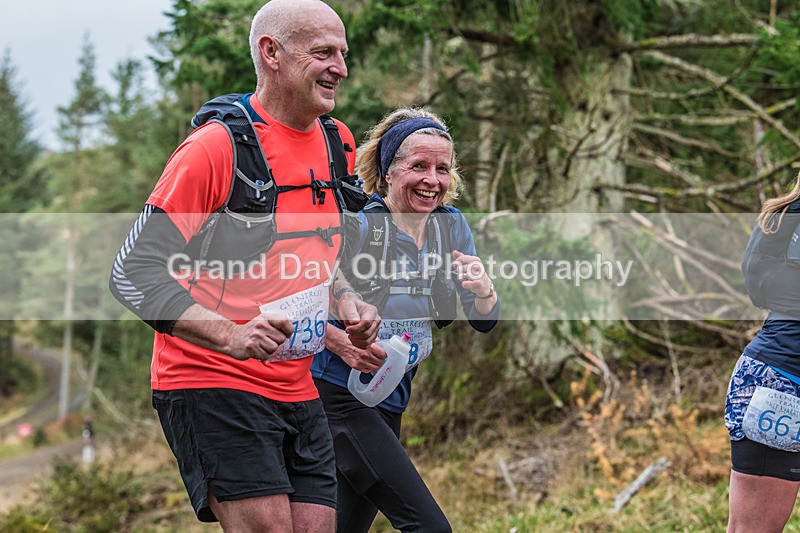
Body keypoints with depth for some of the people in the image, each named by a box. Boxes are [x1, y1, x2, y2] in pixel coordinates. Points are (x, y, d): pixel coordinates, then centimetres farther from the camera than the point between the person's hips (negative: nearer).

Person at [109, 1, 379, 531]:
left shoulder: (336, 143, 9)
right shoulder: (216, 145, -14)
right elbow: (134, 272, -17)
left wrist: (346, 303, 6)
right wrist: (230, 335, -28)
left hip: (297, 390, 7)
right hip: (212, 383, -7)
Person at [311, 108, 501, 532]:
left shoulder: (451, 226, 3)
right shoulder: (356, 227, -16)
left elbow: (485, 322, 6)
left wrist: (483, 289, -15)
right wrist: (340, 342, -27)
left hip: (391, 402, 7)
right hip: (337, 397, -7)